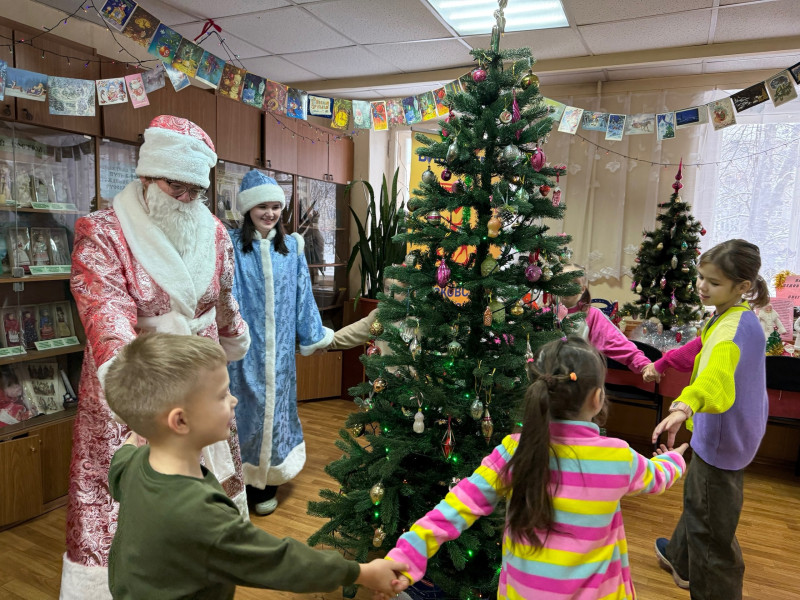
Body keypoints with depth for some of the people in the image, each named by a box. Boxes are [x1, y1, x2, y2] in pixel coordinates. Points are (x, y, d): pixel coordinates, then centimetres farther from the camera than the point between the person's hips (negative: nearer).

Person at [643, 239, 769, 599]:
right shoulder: (729, 316, 2)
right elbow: (703, 347, 23)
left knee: (710, 521, 3)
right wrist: (661, 363, 35)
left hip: (723, 439, -11)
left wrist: (685, 406, -68)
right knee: (697, 498, 29)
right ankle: (682, 559, 51)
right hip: (717, 432, 11)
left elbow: (718, 369, -51)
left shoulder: (735, 327, -30)